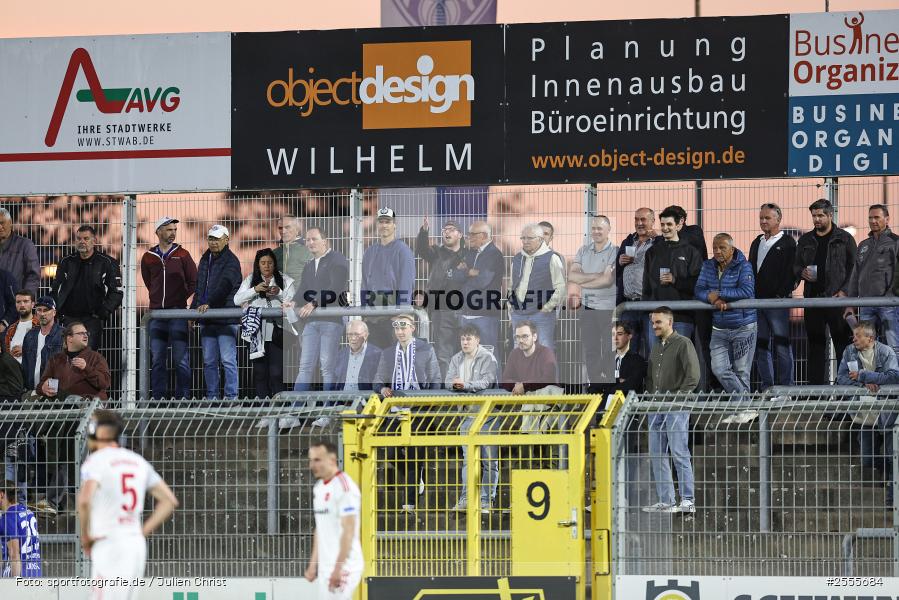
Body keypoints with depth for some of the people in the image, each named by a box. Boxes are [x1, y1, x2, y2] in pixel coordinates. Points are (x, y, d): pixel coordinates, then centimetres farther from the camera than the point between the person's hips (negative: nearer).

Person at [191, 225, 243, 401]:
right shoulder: (205, 259, 18)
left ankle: (231, 397, -5)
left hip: (226, 318, -7)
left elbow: (224, 287, -20)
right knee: (209, 361, 8)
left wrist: (208, 303, -31)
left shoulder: (231, 261, -6)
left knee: (227, 360, -8)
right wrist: (193, 309, 17)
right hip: (207, 320, 7)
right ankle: (211, 396, 13)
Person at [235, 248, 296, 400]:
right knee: (259, 370, 3)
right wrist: (255, 290, -13)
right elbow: (237, 300, 0)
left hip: (276, 333, -2)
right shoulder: (250, 280, 9)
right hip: (257, 333, 2)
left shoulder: (285, 280, 6)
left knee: (277, 373, -6)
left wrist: (279, 293, -16)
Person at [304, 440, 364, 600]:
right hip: (325, 566, 9)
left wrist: (338, 568, -22)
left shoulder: (344, 487, -14)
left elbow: (348, 531, -19)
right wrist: (313, 564, 18)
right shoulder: (319, 488, 14)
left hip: (344, 567, -9)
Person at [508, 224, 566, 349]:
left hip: (542, 314, -6)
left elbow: (561, 287, -6)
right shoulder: (517, 259, 16)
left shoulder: (552, 258, -3)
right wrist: (510, 313, 15)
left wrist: (547, 308, -11)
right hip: (519, 314, 6)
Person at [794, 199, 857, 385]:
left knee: (843, 343, -4)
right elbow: (795, 266, 20)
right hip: (812, 299, 4)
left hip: (837, 299, -4)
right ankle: (817, 384, 8)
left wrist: (844, 291, -10)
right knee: (815, 345, 5)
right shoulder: (805, 240, 15)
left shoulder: (844, 238, 3)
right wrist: (802, 272, -4)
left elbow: (853, 267, 1)